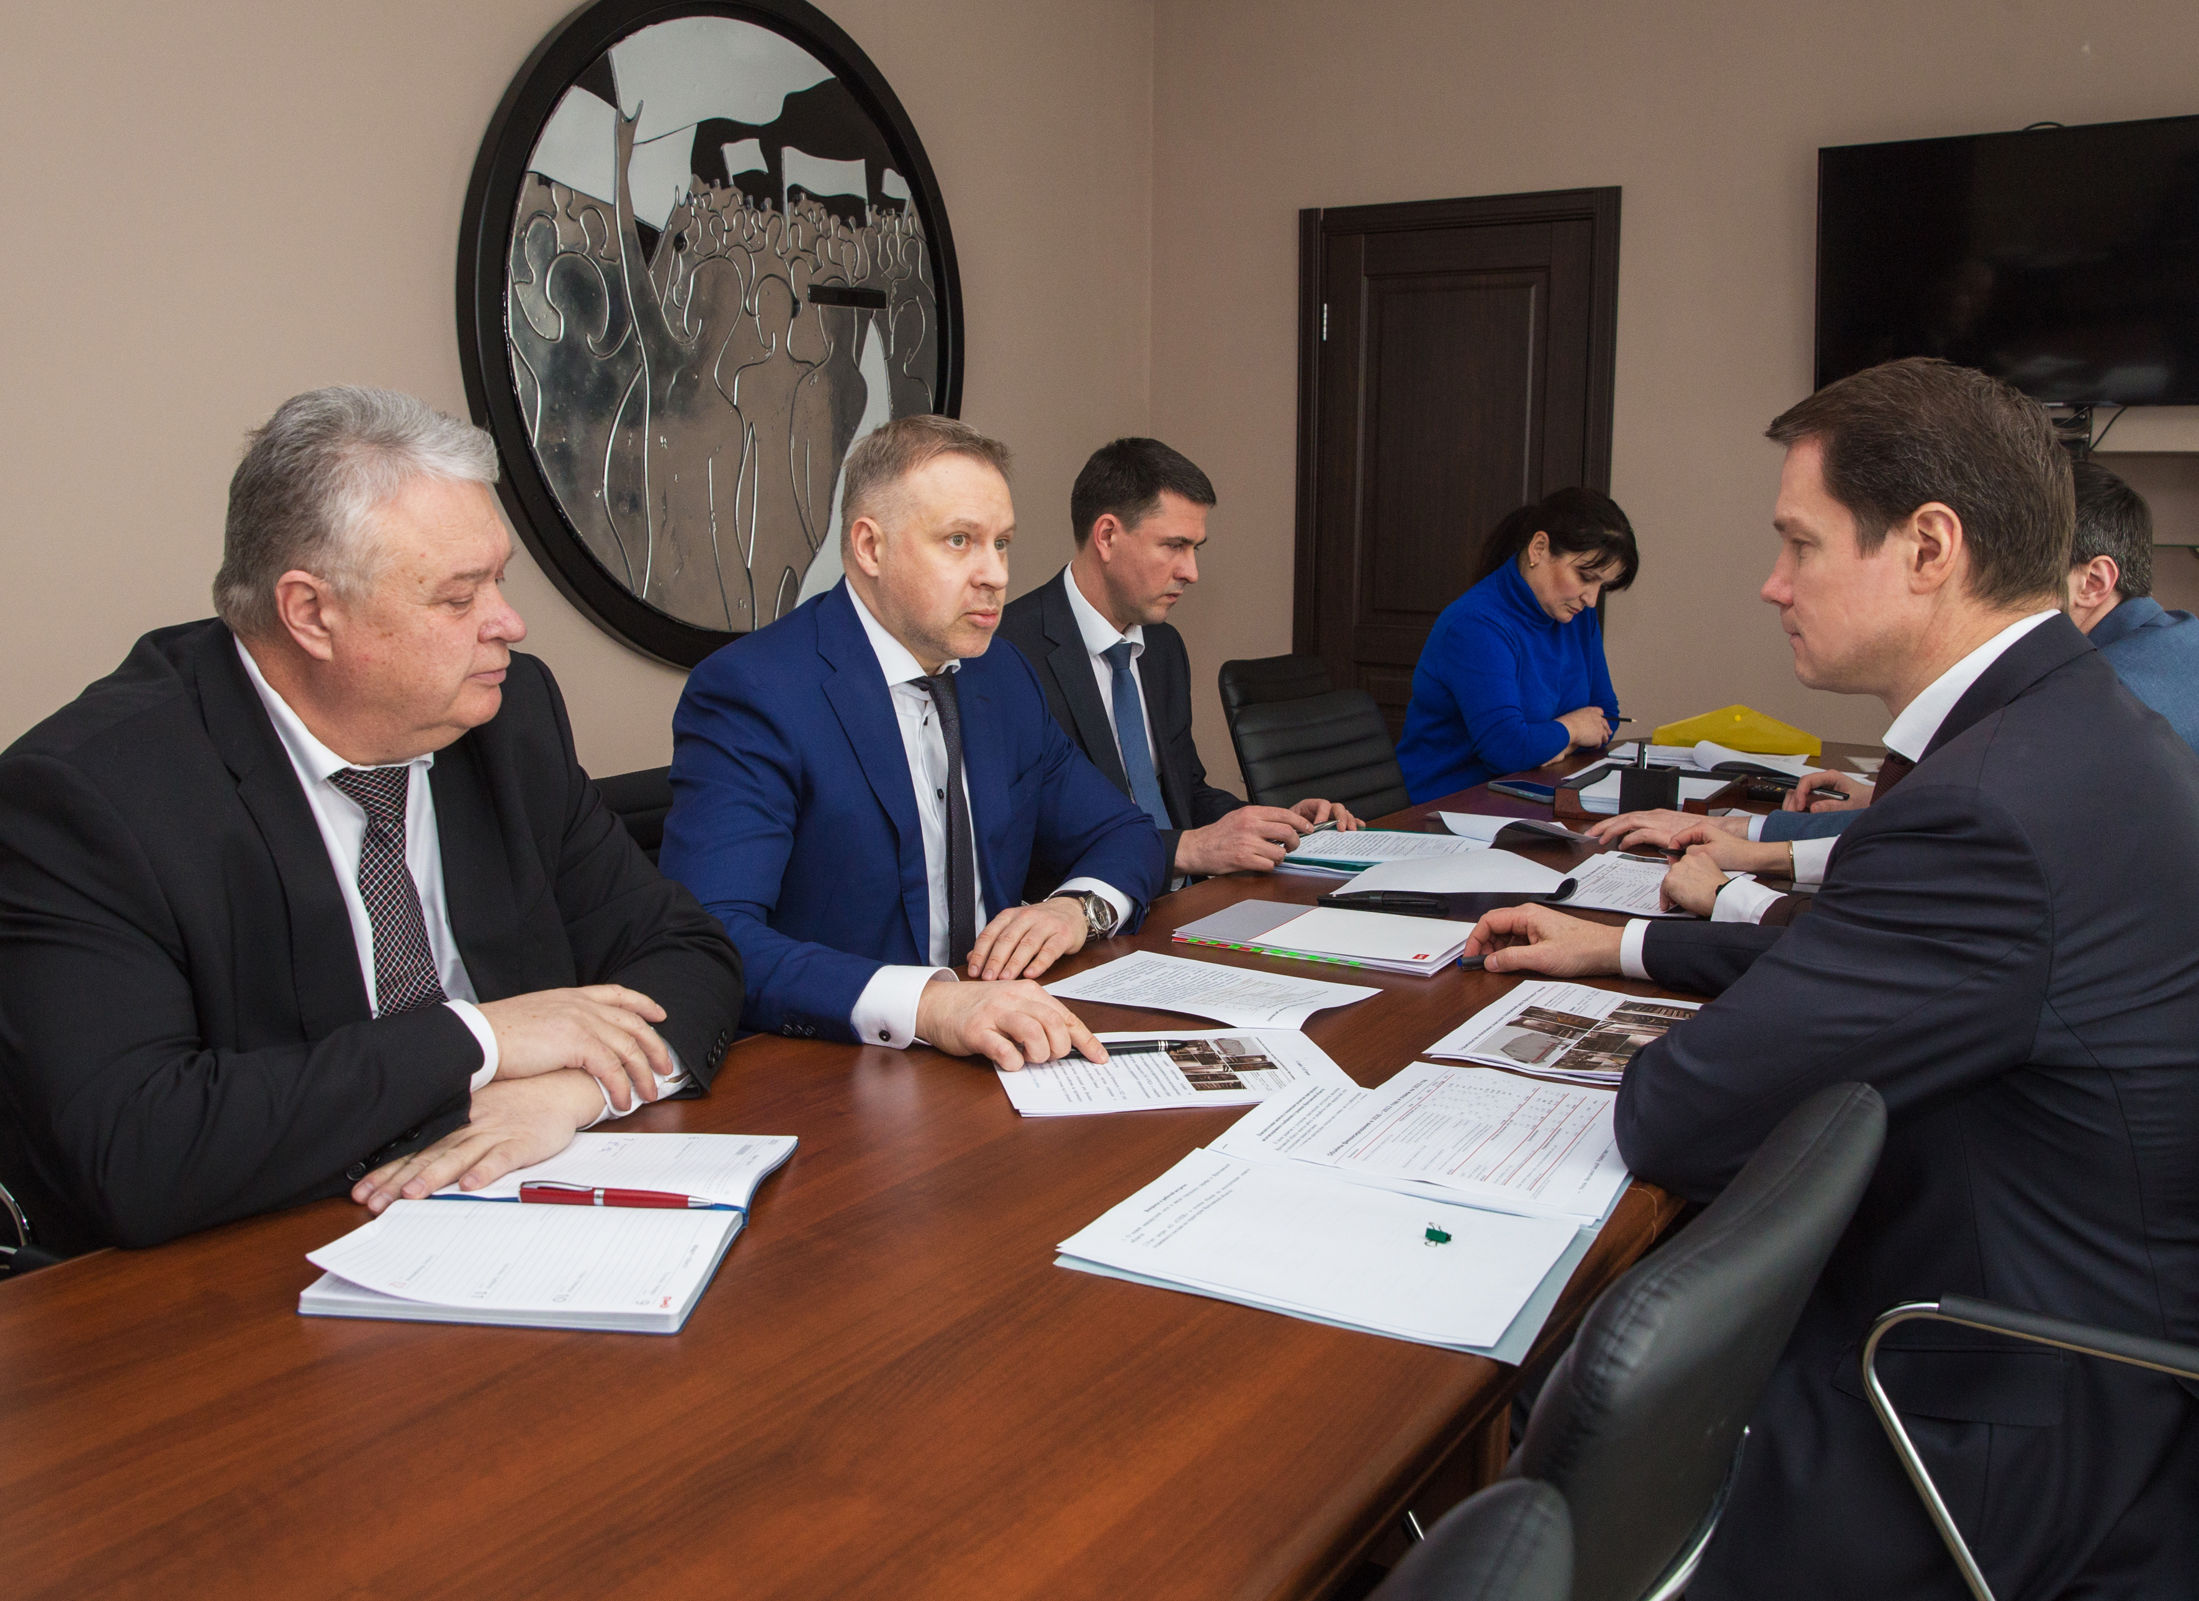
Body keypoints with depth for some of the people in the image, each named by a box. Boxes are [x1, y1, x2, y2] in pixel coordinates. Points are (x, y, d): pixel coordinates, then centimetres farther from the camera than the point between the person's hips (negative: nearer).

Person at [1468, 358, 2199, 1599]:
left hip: (1988, 1451, -9)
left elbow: (1676, 1126, -25)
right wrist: (1618, 947, 19)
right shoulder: (2094, 729, 2)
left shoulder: (1990, 807, -31)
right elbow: (1848, 963, 16)